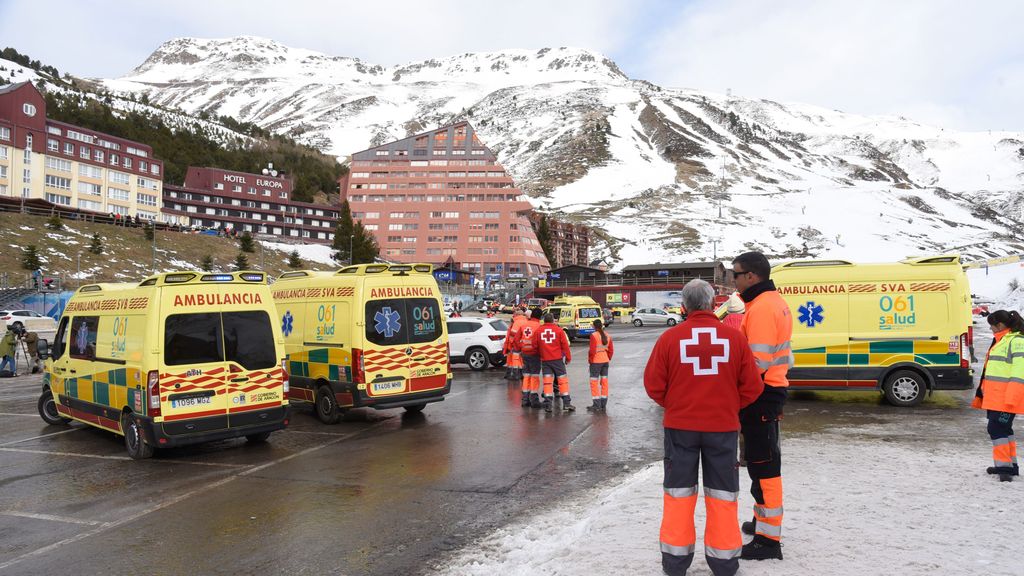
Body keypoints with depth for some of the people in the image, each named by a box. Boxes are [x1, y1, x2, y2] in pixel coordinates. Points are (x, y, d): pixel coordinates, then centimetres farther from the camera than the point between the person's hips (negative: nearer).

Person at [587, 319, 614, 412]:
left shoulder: (594, 335, -14)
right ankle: (603, 405, 16)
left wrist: (590, 360, -4)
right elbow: (611, 350, 8)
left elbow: (592, 350, -16)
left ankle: (597, 405, -1)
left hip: (596, 361, -6)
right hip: (605, 361, 6)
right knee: (604, 382, 11)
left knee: (594, 383, 1)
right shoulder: (607, 335, 6)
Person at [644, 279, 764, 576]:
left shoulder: (670, 337, -8)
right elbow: (752, 387, -2)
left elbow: (653, 385, -5)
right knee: (722, 493, 14)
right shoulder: (734, 337, -6)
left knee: (679, 491, 13)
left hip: (679, 425, 0)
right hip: (723, 426, 0)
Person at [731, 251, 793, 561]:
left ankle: (768, 539, 4)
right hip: (772, 389, 11)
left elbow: (758, 363, -24)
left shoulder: (761, 308, -19)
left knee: (762, 465, -4)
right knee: (764, 461, 21)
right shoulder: (775, 302, 13)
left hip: (760, 395, -11)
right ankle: (764, 521, 36)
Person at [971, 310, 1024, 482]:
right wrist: (981, 395, 27)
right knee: (1003, 429, 15)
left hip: (1005, 398, -10)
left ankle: (1005, 467, -11)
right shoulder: (1000, 341, 18)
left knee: (997, 428, -12)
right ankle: (1009, 464, 24)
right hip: (994, 396, 10)